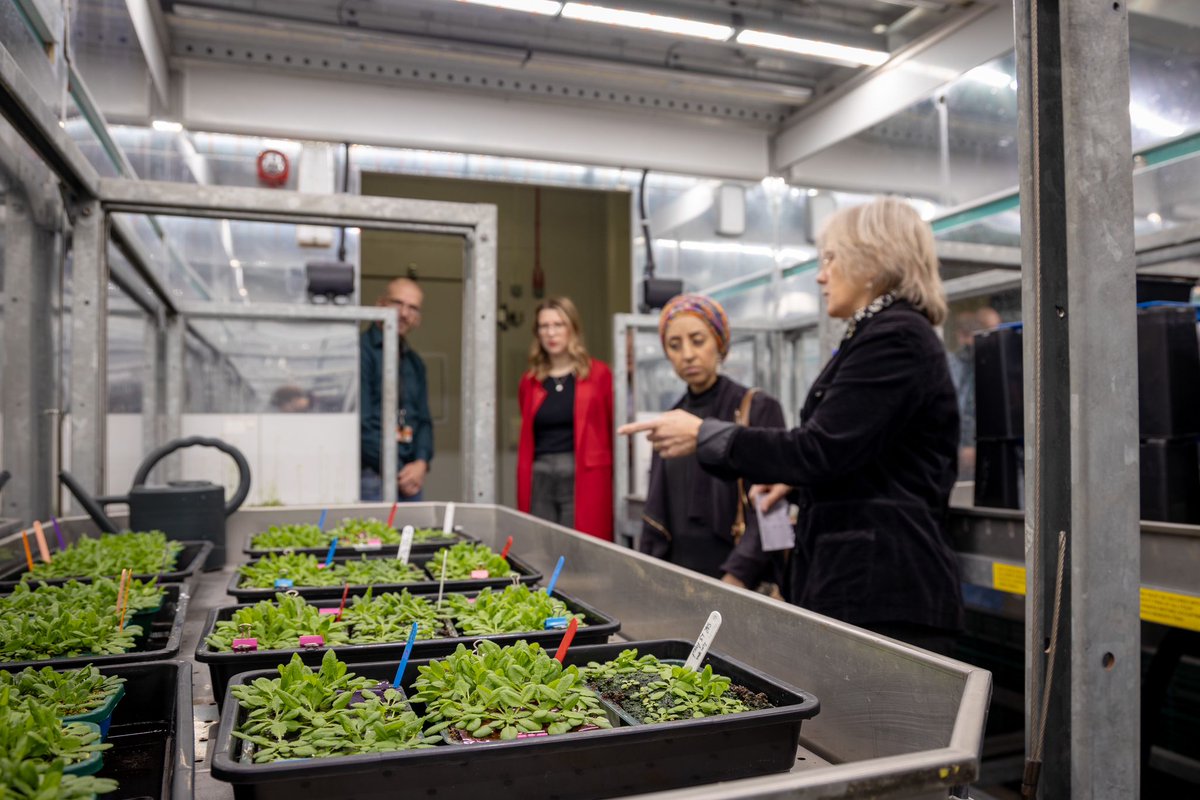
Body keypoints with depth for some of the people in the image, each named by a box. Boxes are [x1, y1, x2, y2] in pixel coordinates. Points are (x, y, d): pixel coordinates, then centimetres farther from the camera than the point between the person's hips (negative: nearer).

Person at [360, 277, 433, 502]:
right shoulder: (361, 351, -8)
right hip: (372, 476, -6)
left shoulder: (415, 363, 15)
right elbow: (361, 423, -13)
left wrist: (421, 463, -3)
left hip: (411, 477, 6)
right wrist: (395, 473, -10)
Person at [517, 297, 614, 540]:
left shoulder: (599, 374, 0)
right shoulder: (530, 381, 10)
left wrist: (615, 480, -2)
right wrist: (523, 489, 12)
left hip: (583, 479, -3)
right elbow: (526, 440, 14)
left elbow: (614, 430, 1)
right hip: (540, 481, 4)